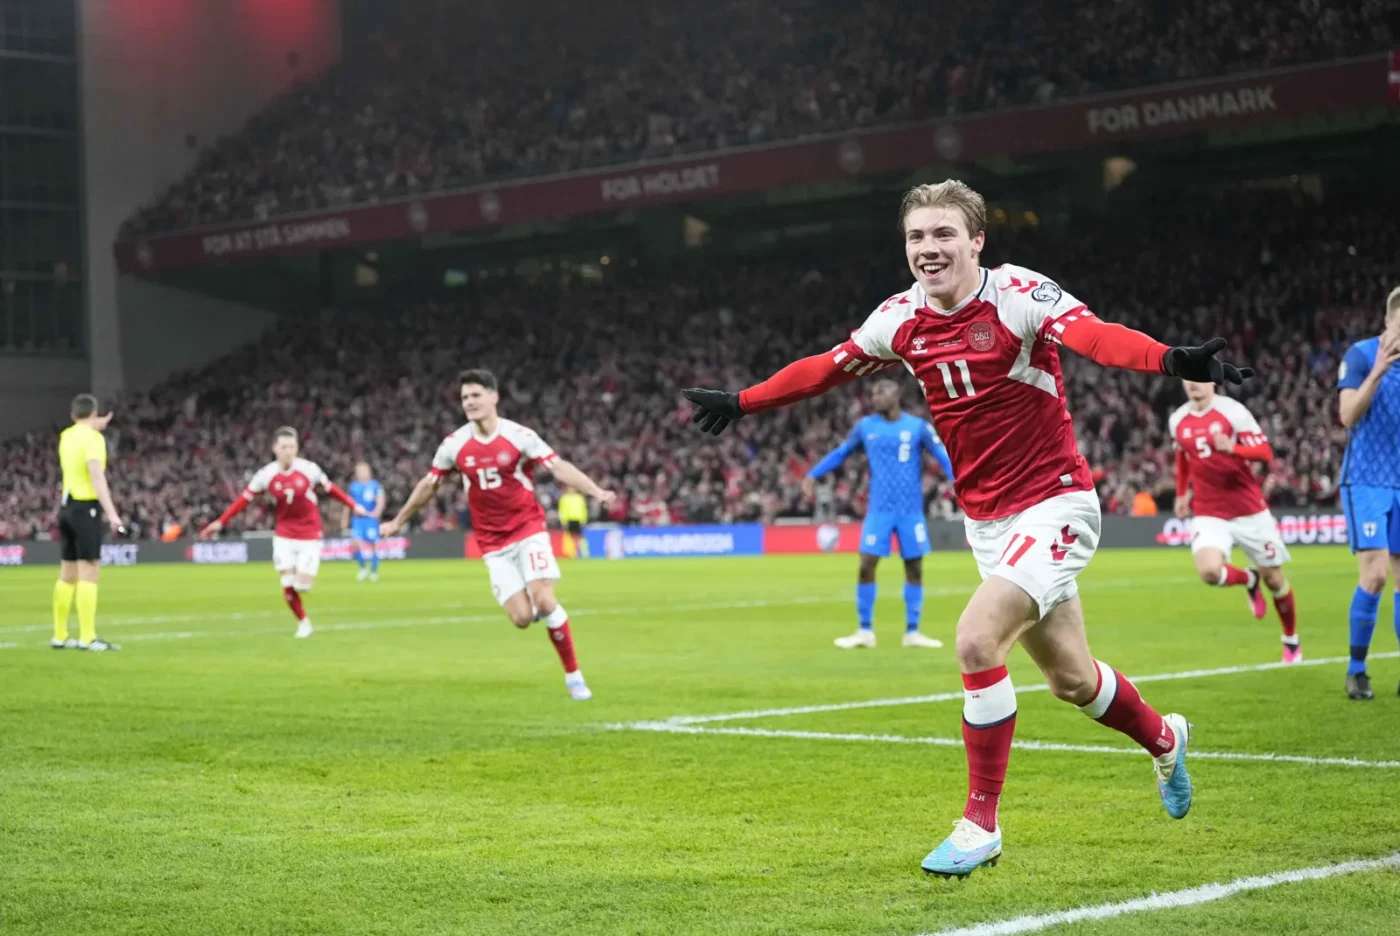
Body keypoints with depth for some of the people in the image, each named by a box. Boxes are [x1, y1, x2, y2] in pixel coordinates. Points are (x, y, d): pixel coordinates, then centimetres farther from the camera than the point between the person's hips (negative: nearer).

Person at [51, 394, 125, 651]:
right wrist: (111, 512, -28)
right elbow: (97, 476, -22)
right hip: (86, 507, -8)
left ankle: (59, 636, 16)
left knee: (67, 574, 12)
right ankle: (87, 638, -15)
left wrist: (97, 427, 37)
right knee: (89, 572, -10)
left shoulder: (66, 436, 13)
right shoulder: (93, 438, -11)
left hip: (66, 506, 8)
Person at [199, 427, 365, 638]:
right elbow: (244, 499, -1)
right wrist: (221, 522, -4)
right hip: (284, 536, 1)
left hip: (309, 535, -1)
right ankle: (303, 621, 19)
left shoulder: (309, 469, -8)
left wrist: (354, 506, 5)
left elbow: (330, 488, 5)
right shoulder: (266, 474, -7)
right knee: (288, 587, -4)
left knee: (302, 586, -8)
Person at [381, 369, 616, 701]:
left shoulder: (519, 436, -10)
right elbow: (428, 484, 12)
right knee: (521, 618, -9)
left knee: (544, 601, -18)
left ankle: (573, 675, -3)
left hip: (528, 529, -2)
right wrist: (398, 521, 20)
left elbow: (559, 467, -18)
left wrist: (596, 491, -32)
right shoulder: (454, 444, -2)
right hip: (493, 542, 2)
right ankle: (544, 610, 29)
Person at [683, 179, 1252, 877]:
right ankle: (1163, 738, 47)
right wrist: (742, 402, 24)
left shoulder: (1019, 295, -17)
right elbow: (824, 369, 17)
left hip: (1053, 504, -6)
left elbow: (1094, 336, -36)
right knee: (1070, 679, 15)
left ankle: (980, 823, -8)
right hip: (985, 519, 6)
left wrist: (1172, 360, -54)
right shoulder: (901, 319, 0)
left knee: (977, 640, -23)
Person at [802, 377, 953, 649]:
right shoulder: (866, 426, 5)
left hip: (911, 510, -1)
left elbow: (943, 455, -4)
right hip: (879, 509, 1)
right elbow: (841, 453, 16)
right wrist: (813, 474, 10)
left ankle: (912, 632, 12)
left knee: (914, 568, 2)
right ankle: (865, 631, 4)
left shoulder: (918, 426, -1)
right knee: (866, 566, -5)